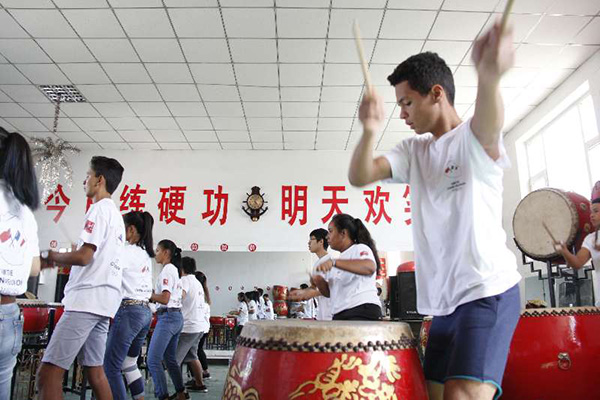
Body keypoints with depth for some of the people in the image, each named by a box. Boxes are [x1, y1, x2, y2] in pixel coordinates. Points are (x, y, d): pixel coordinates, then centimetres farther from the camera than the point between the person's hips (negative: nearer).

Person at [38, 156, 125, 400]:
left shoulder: (100, 209, -8)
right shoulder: (117, 214, 21)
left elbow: (83, 257, -15)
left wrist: (51, 257, 1)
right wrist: (56, 260, 18)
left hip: (87, 299, -10)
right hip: (104, 301, 10)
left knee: (48, 373, -8)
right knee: (95, 371, 12)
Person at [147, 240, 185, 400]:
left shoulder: (167, 270, -10)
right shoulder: (175, 270, 19)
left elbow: (165, 299, -19)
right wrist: (150, 292, 13)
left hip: (168, 318, -10)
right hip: (177, 316, 10)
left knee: (153, 361, -9)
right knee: (170, 358, 17)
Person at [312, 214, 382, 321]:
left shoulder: (360, 248, 0)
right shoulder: (340, 259, 23)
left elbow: (370, 267, -25)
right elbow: (330, 292, 25)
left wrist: (334, 262, -30)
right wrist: (319, 282, 3)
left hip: (362, 313, -7)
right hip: (340, 315, 8)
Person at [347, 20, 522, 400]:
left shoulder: (472, 139, -7)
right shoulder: (414, 151, 11)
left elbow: (489, 125, -33)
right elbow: (360, 177, -4)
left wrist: (489, 76, -55)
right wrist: (370, 130, -24)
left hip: (489, 291, -7)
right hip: (444, 300, 7)